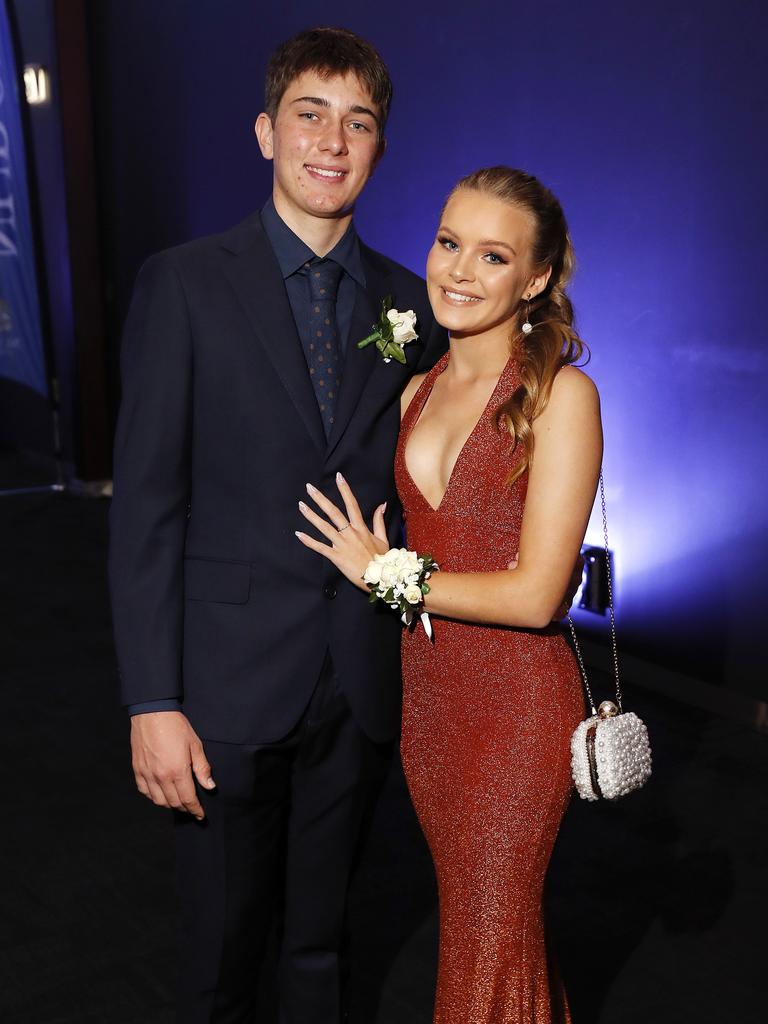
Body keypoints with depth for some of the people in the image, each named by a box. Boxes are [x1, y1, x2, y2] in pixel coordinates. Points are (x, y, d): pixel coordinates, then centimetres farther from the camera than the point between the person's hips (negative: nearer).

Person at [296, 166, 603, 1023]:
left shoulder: (561, 395, -15)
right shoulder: (417, 391, 5)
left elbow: (534, 593, -19)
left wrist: (385, 573, -12)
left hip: (517, 702, -6)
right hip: (426, 689, 7)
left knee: (491, 939, 9)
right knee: (465, 913, 22)